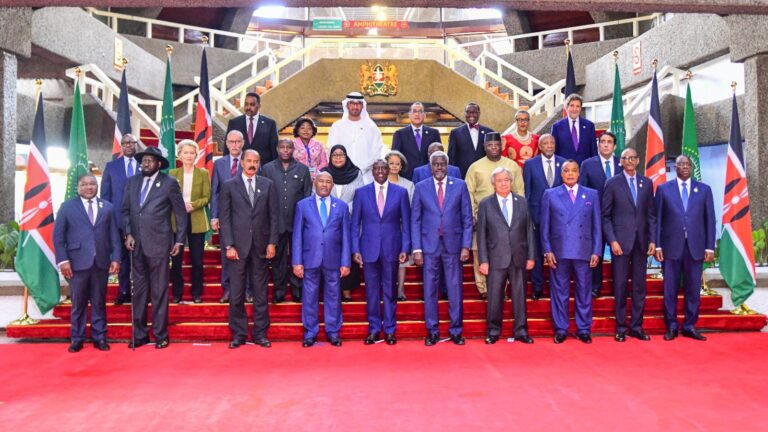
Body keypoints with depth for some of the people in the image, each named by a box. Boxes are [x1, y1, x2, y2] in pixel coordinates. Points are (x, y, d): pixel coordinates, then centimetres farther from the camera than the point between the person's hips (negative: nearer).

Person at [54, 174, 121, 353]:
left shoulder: (107, 207, 10)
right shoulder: (67, 206, 6)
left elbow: (114, 235, 8)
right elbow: (58, 236, 2)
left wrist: (116, 258, 0)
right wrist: (63, 260, -7)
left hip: (101, 262, 1)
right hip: (78, 262, -1)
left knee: (99, 302, 7)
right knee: (78, 303, 6)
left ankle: (99, 337, 15)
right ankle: (76, 339, 16)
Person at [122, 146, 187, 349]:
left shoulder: (169, 183, -3)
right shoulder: (132, 182, 11)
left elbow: (180, 213, 0)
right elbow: (126, 210, 15)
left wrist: (180, 240, -1)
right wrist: (128, 234, 3)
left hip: (159, 243, -4)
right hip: (137, 244, 4)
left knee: (159, 291, 1)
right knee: (139, 290, 9)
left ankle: (160, 334, 11)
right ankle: (139, 334, 18)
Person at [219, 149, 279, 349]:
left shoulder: (268, 185, 8)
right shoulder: (229, 185, 5)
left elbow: (274, 216, 6)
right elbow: (224, 217, 1)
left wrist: (272, 242, -1)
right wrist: (229, 245, -6)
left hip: (260, 245, 1)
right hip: (238, 245, -1)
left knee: (260, 291, 6)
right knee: (237, 293, 2)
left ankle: (260, 333, 15)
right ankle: (238, 334, 14)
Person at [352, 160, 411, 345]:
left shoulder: (400, 192, 3)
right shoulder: (361, 193, 4)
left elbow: (406, 223, 3)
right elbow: (355, 224, 5)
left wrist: (405, 248, -4)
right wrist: (355, 249, -2)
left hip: (391, 249, 0)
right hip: (369, 248, 1)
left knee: (390, 291, 7)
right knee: (371, 291, 6)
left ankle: (390, 330, 19)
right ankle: (374, 329, 18)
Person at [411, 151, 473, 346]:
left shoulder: (460, 185, 4)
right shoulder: (421, 188, 5)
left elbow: (467, 218, 4)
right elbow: (415, 220, 4)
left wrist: (466, 246, -3)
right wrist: (416, 248, -3)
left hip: (453, 245, 0)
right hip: (429, 245, 0)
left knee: (455, 289, 5)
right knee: (429, 289, 5)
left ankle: (456, 331, 17)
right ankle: (432, 331, 16)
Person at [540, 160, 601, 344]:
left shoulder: (591, 195, 10)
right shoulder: (550, 194, 7)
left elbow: (597, 225, 8)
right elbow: (545, 225, 5)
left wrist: (596, 251, 1)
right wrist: (547, 251, -3)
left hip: (584, 252, 1)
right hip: (559, 252, -1)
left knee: (584, 292, 6)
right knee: (559, 292, 5)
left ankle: (584, 329, 17)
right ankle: (560, 329, 14)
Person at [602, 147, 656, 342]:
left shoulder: (647, 183, 10)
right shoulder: (612, 183, 1)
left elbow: (651, 214, 10)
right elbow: (605, 216, -1)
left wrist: (652, 240, 2)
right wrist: (612, 240, -10)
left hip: (641, 242, 3)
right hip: (620, 241, -3)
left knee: (639, 286, 7)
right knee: (620, 285, 1)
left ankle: (636, 326, 17)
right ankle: (621, 328, 10)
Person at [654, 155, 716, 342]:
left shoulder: (704, 189, 9)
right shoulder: (664, 189, 5)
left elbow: (710, 220, 7)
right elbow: (658, 219, 3)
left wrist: (710, 247, 0)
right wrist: (657, 245, -3)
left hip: (695, 247, 1)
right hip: (671, 247, -1)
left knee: (693, 289, 6)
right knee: (670, 289, 3)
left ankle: (690, 327, 17)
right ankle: (671, 327, 14)